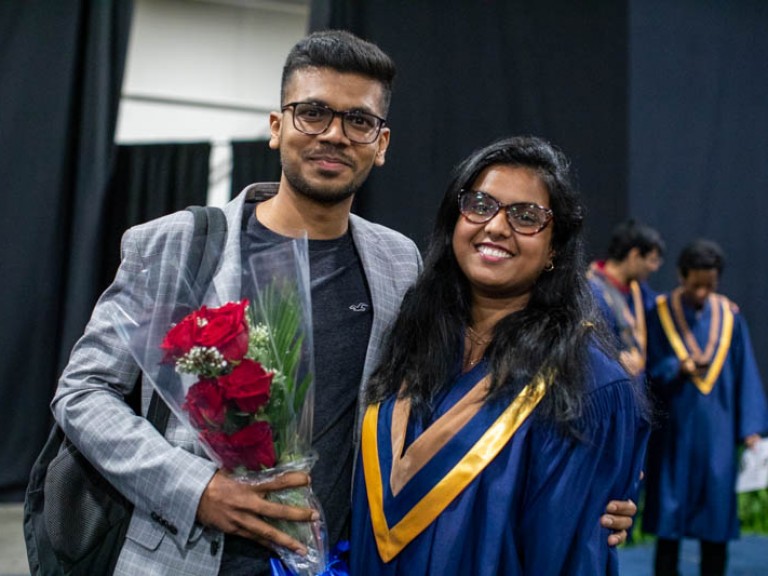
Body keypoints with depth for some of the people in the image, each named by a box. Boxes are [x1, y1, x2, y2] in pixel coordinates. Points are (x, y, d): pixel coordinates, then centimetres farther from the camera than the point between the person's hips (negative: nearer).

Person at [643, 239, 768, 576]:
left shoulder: (729, 316, 4)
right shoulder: (661, 313, -2)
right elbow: (651, 368, -3)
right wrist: (679, 367, -24)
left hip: (716, 430, 2)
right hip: (673, 428, -2)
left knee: (716, 510, 4)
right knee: (670, 508, 2)